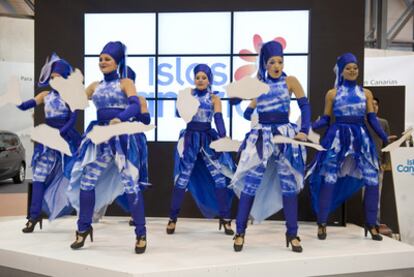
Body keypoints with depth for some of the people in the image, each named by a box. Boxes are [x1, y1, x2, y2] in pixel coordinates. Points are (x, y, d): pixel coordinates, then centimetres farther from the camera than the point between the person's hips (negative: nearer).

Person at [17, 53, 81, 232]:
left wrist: (59, 133, -23)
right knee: (39, 176, -2)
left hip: (66, 139, -4)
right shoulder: (45, 95, 9)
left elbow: (73, 120, -11)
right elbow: (23, 106, 4)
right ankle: (34, 216, 4)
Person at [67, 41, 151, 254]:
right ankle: (83, 228, 19)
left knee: (130, 183, -6)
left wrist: (120, 118, -34)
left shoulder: (125, 83, 0)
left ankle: (141, 234, 4)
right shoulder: (95, 86, 14)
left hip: (122, 137, -5)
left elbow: (136, 105, -17)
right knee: (87, 181, 2)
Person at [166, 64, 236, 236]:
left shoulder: (214, 99, 4)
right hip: (190, 137, -1)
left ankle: (225, 218, 6)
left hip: (208, 138, 1)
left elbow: (218, 118, -10)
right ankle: (173, 218, 7)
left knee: (219, 177, -3)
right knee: (183, 177, -3)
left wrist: (223, 136, -26)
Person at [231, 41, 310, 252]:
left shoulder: (290, 81, 2)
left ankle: (292, 234, 14)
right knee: (250, 182, -5)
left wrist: (304, 130, -11)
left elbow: (304, 106, -1)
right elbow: (248, 113, 8)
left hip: (285, 135, -1)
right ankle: (240, 232, 6)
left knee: (289, 183, 2)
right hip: (261, 136, 1)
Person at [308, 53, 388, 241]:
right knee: (329, 179, -4)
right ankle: (322, 224, 8)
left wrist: (385, 138, -3)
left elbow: (372, 119, 8)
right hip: (337, 138, -2)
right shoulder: (332, 93, 6)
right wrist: (307, 128, -10)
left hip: (361, 138, 2)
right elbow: (325, 119, 5)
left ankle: (371, 224, 12)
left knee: (372, 180, -3)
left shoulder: (366, 93, 10)